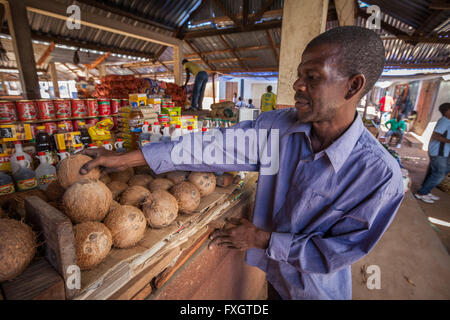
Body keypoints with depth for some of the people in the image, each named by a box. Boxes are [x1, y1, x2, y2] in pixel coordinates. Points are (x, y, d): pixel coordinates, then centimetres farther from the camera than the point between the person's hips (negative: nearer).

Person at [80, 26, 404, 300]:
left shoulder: (380, 174, -28)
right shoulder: (278, 126, -20)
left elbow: (340, 251, -21)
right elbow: (216, 146, -23)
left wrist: (263, 238, -20)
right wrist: (127, 158, -21)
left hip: (316, 287, -2)